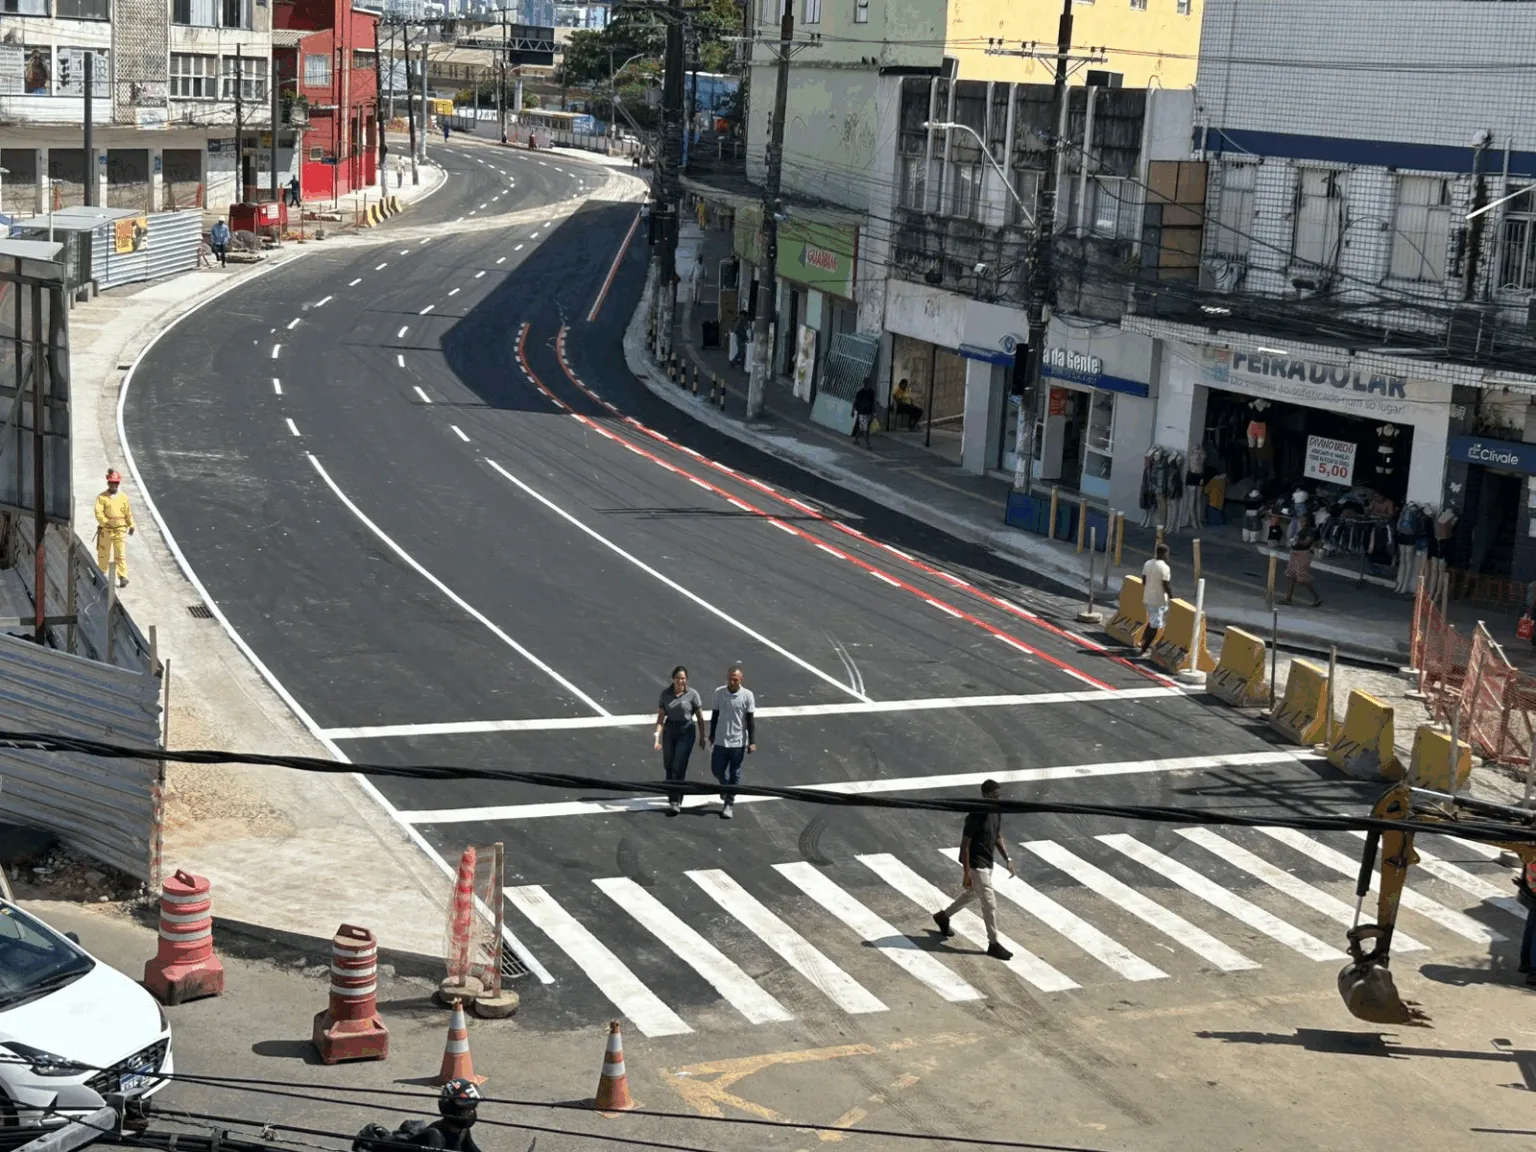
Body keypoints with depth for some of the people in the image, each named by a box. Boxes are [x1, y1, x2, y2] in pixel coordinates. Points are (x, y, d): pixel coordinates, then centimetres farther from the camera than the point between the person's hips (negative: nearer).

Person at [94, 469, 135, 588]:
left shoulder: (123, 497, 3)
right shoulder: (102, 497, -5)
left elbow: (128, 512, 12)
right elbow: (98, 513, -14)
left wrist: (131, 525, 16)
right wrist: (106, 522, -26)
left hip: (120, 530, 0)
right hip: (105, 530, 0)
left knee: (121, 554, -6)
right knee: (103, 554, 13)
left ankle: (123, 577, -6)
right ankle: (103, 573, 34)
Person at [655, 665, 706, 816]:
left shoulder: (693, 694, -9)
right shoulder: (665, 693, -2)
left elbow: (700, 718, -2)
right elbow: (660, 717, -2)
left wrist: (702, 738, 2)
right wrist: (658, 737, -10)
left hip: (686, 732, -4)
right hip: (669, 731, 4)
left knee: (679, 767, -11)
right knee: (668, 766, 14)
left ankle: (675, 803, -8)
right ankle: (673, 795, 36)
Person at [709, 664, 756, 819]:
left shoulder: (747, 695, -9)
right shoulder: (719, 692, -4)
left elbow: (751, 719, -5)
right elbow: (714, 715, 8)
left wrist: (752, 741, -7)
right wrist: (712, 735, 12)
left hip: (738, 742, -2)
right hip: (720, 741, 2)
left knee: (734, 774, 5)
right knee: (716, 769, 8)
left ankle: (729, 804, 15)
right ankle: (725, 787, 40)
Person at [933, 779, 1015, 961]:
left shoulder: (996, 812, 0)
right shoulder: (975, 816, -25)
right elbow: (965, 845, -22)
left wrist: (1007, 859, 6)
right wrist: (967, 873, -22)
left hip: (987, 863, 9)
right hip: (976, 865, -9)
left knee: (971, 894, 27)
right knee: (990, 904, -5)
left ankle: (943, 916, 47)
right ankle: (993, 944, 5)